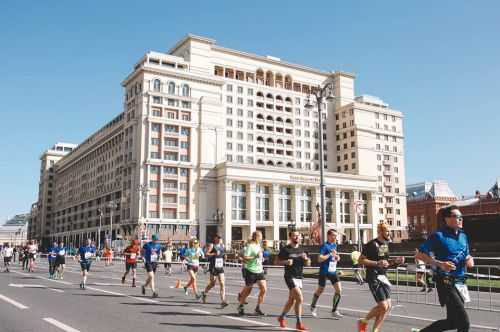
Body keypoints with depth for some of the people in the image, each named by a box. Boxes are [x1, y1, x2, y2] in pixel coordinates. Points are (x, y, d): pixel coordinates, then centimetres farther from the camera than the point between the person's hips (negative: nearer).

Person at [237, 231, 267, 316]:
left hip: (259, 271, 7)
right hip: (251, 271, -7)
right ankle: (241, 307, 27)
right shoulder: (250, 246, -13)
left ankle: (258, 308, 6)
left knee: (264, 289, -5)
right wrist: (255, 257, -26)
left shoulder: (259, 245, 11)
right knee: (248, 290, 5)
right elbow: (244, 258, -21)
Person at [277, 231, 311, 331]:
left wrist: (306, 259, -8)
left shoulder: (301, 249, 10)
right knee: (300, 299, -15)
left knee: (291, 300, 14)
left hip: (299, 277, 6)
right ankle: (299, 323, -5)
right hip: (290, 277, -6)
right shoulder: (285, 249, -6)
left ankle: (282, 317, 35)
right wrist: (286, 262, -20)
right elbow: (278, 260, -3)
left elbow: (308, 264, 13)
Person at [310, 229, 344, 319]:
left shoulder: (334, 245, 8)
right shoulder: (325, 246, -14)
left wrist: (337, 257, 4)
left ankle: (334, 311, 3)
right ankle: (313, 306, 35)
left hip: (333, 271, 6)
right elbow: (320, 259, -22)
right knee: (320, 290, 10)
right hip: (324, 272, -6)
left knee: (339, 290, -7)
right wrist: (330, 254, -24)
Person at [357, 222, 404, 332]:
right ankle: (363, 322, 9)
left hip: (383, 276, 9)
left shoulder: (386, 244, 12)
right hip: (374, 277, -9)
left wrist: (395, 261, 5)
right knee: (383, 306, -13)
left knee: (387, 307, 6)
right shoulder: (371, 244, -14)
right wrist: (377, 263, -23)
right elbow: (361, 260, -15)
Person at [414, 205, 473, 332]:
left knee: (452, 322, 12)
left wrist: (469, 260, 1)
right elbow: (419, 255, -11)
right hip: (446, 283, -8)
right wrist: (440, 264, -21)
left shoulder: (463, 236, 12)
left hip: (460, 282, 8)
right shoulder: (438, 236, -10)